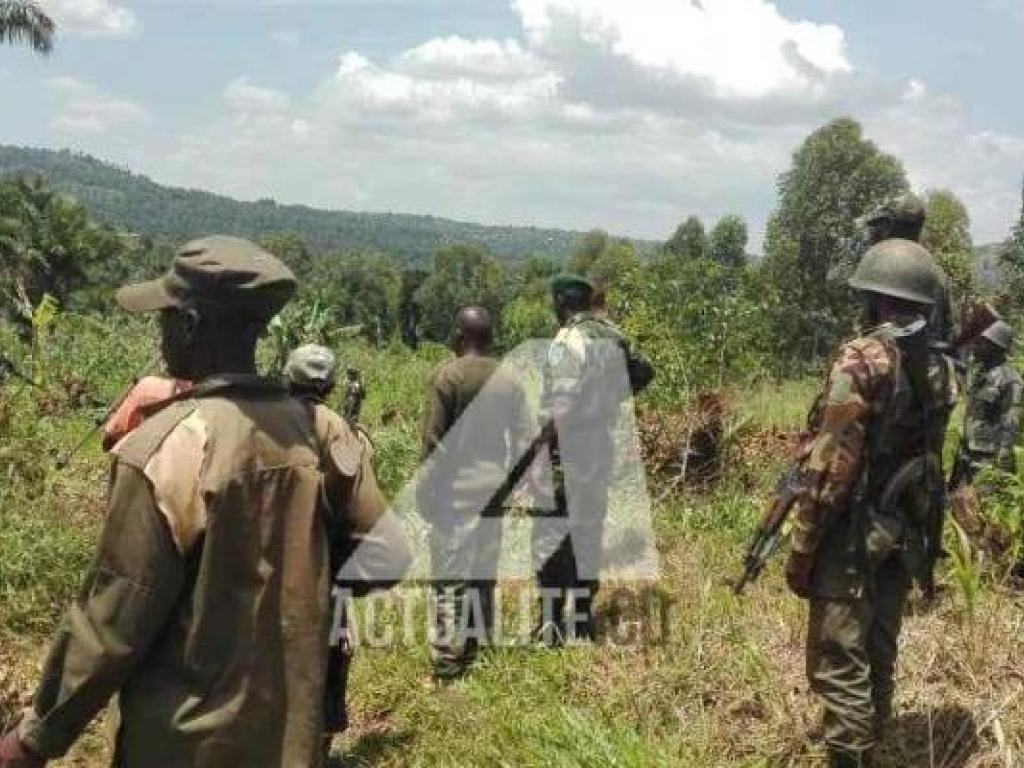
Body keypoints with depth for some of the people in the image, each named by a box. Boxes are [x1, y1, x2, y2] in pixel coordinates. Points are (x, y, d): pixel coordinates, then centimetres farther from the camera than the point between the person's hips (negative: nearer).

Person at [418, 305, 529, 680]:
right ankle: (479, 646, 25)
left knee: (451, 573, -1)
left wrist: (424, 490, -4)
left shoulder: (447, 374, -11)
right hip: (493, 488, 5)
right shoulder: (509, 379, 4)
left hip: (455, 490, -5)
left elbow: (433, 439, -12)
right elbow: (521, 437, 8)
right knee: (484, 570, 16)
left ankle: (448, 657, -1)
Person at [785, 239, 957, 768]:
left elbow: (831, 465, -19)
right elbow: (921, 447, 12)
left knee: (838, 665, -1)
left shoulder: (863, 360, -17)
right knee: (877, 657, 18)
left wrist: (801, 547, -13)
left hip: (853, 533, -8)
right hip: (907, 532, 8)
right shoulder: (938, 367, 6)